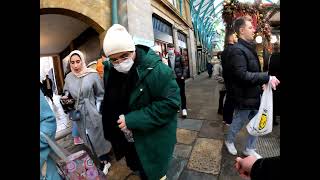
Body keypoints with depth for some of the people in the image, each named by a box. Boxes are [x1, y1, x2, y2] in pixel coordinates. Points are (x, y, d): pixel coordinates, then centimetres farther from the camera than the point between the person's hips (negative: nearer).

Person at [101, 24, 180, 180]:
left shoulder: (154, 69, -26)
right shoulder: (109, 70, -4)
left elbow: (170, 103, -28)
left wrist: (132, 120, -28)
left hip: (152, 142, -6)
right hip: (126, 139, 7)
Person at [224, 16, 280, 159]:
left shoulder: (249, 48, 12)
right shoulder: (237, 50, -19)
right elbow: (242, 75, -28)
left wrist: (261, 83, 7)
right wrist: (267, 78, -25)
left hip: (255, 95, 9)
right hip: (245, 97, -9)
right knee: (238, 123, 12)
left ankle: (250, 149, 37)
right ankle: (229, 141, 39)